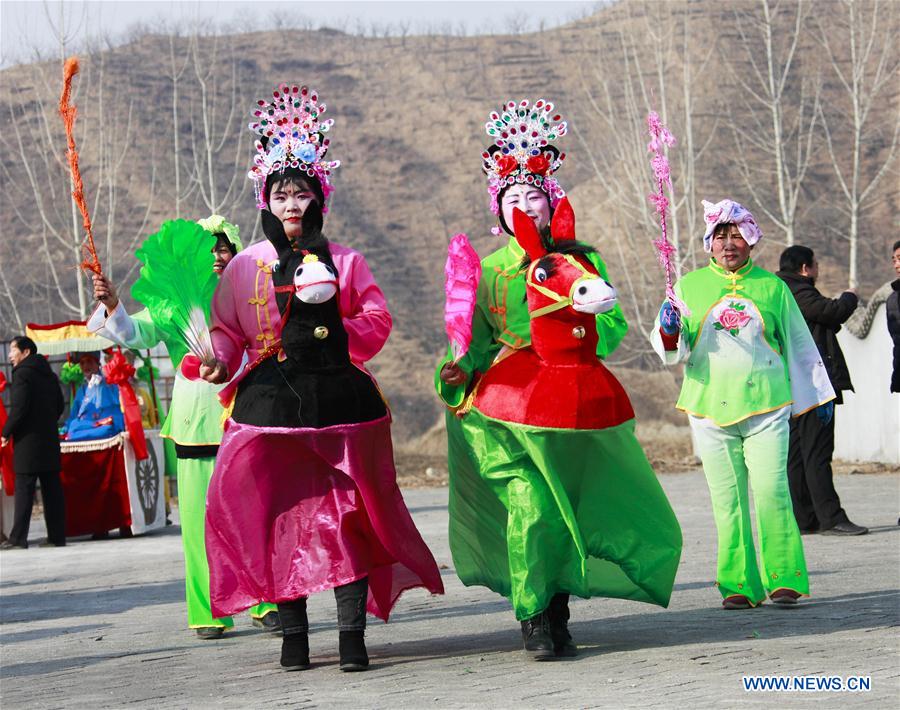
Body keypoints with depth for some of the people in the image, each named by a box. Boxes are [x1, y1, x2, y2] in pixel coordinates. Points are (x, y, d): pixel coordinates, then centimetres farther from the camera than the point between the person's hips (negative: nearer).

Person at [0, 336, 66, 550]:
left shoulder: (22, 373, -10)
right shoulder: (48, 374, 14)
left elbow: (19, 408, -16)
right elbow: (60, 404, 17)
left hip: (28, 441, -7)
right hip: (50, 439, 7)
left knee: (24, 490, -7)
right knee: (52, 489, 7)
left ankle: (18, 537, -10)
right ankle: (58, 536, 7)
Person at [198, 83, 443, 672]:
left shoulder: (345, 262, 10)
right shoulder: (246, 266, 10)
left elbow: (377, 319, 6)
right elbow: (227, 329, 7)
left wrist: (330, 331, -9)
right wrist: (219, 361, -12)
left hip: (337, 397, 0)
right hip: (270, 399, 0)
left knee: (346, 512, -4)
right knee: (278, 512, -3)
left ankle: (352, 632, -3)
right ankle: (294, 633, 4)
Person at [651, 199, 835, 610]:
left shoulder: (772, 287, 8)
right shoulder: (690, 286, 9)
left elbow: (799, 344, 17)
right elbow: (673, 351, 8)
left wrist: (819, 394, 22)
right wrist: (669, 332, -15)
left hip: (766, 406, -1)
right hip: (710, 407, 1)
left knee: (771, 491, -10)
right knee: (727, 499, -1)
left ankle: (784, 579, -3)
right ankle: (739, 585, 4)